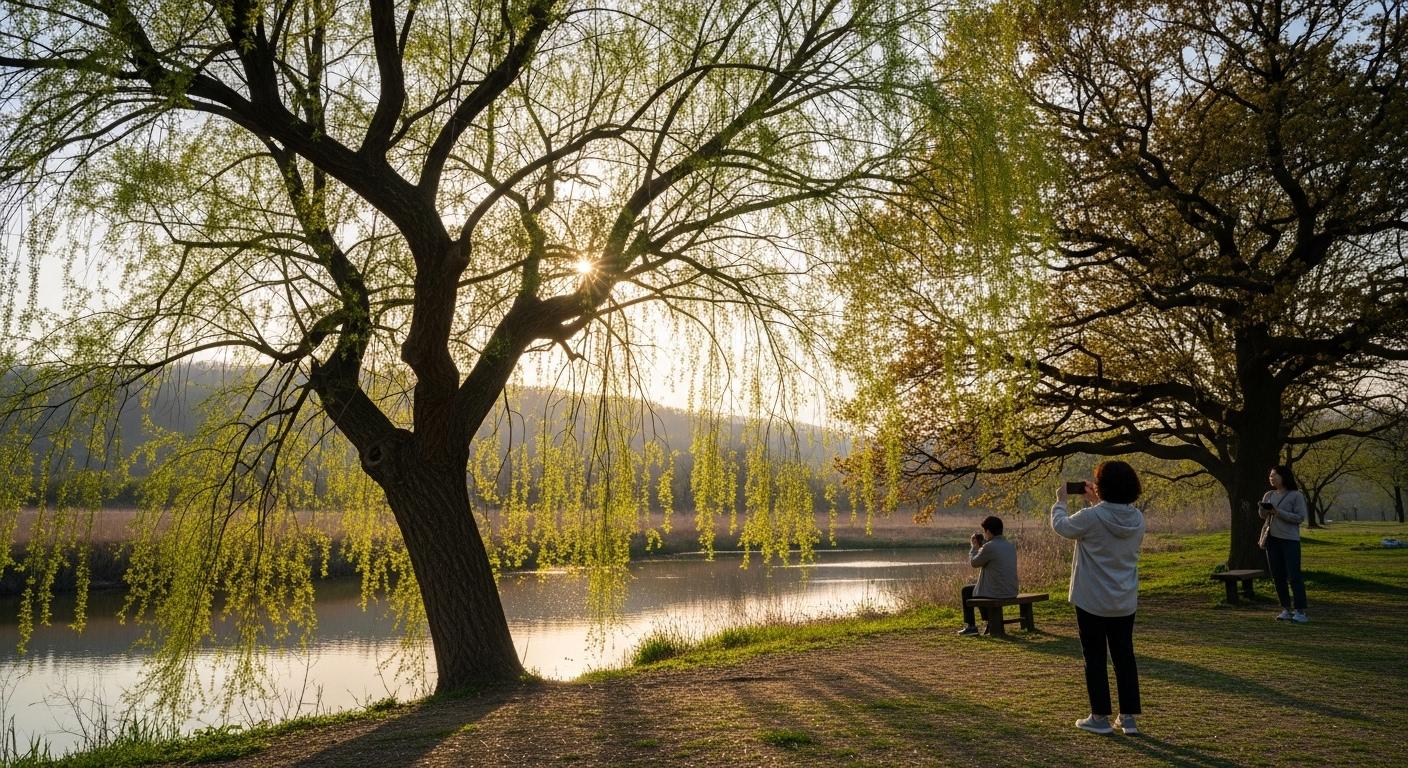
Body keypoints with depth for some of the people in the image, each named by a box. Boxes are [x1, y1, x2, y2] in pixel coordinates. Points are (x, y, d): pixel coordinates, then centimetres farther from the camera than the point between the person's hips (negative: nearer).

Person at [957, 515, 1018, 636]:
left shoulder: (989, 547, -19)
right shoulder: (1011, 546, 5)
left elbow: (974, 563, -5)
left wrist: (974, 546, 10)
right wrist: (982, 545, 19)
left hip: (996, 593, -7)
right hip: (1011, 593, 7)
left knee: (966, 591, 19)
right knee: (982, 587, 34)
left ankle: (971, 626, 23)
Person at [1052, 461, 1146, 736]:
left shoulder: (1091, 517, -20)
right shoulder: (1137, 519, -4)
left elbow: (1060, 525, -2)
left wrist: (1060, 501, 15)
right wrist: (1095, 503, 23)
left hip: (1092, 602, -5)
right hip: (1125, 603, 5)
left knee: (1095, 659, 7)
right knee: (1124, 657, 13)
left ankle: (1100, 717, 14)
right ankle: (1128, 717, 18)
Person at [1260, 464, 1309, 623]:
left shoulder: (1296, 495, -6)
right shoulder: (1269, 495, 11)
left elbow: (1300, 517, -12)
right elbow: (1263, 516, 16)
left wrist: (1278, 512, -19)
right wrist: (1264, 509, -6)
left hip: (1290, 539, -6)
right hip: (1272, 538, 6)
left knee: (1294, 575, -7)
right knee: (1278, 576, 7)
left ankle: (1300, 611, -3)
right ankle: (1286, 609, 13)